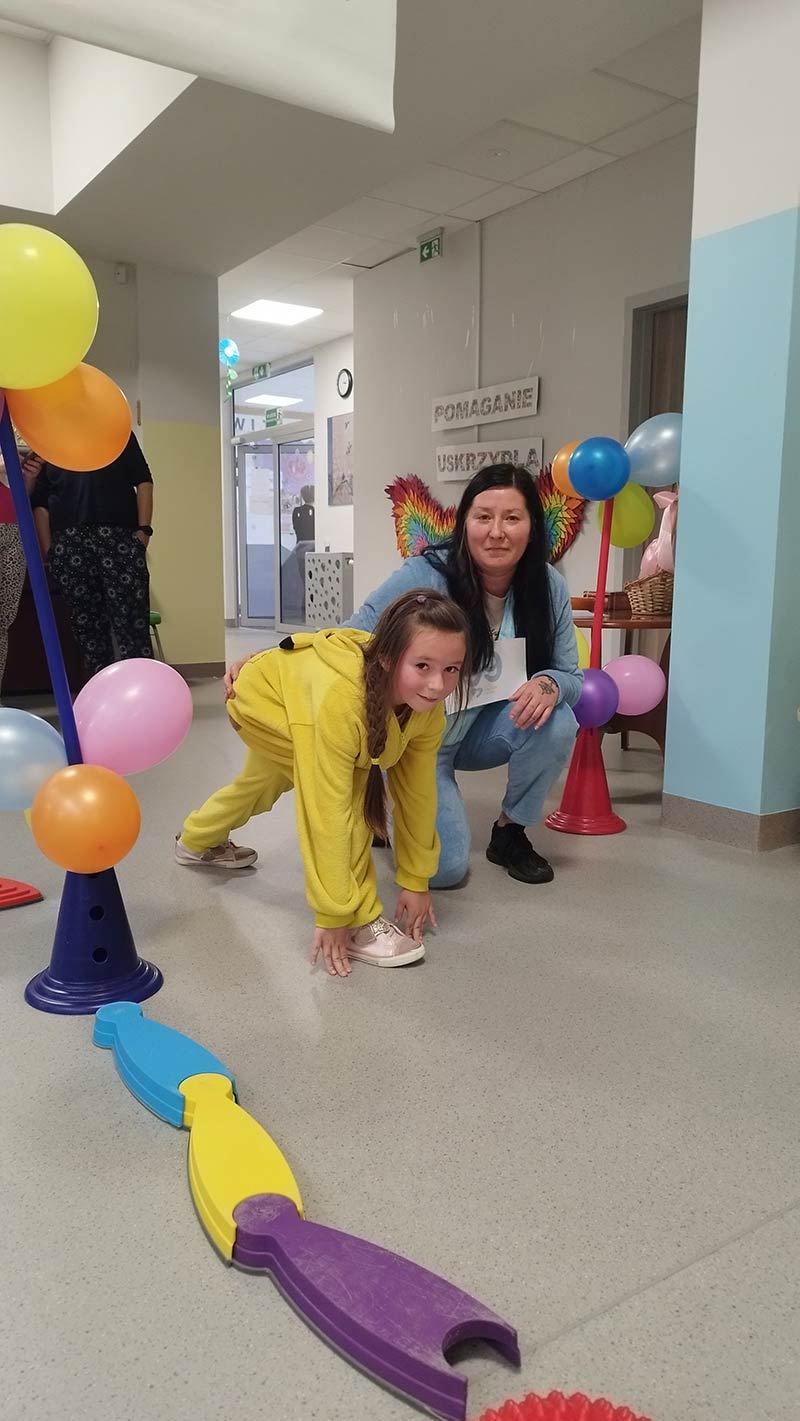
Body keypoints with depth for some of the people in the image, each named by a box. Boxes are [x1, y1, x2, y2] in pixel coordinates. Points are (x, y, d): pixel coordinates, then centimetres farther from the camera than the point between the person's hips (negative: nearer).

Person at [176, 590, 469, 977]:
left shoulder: (428, 706, -28)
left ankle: (197, 841, 65)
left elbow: (417, 791, -18)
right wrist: (332, 916, -38)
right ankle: (358, 922, -14)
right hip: (263, 697, -7)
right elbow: (326, 812, -44)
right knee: (349, 787, -30)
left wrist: (416, 881, -12)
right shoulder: (340, 697, -47)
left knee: (265, 784, 33)